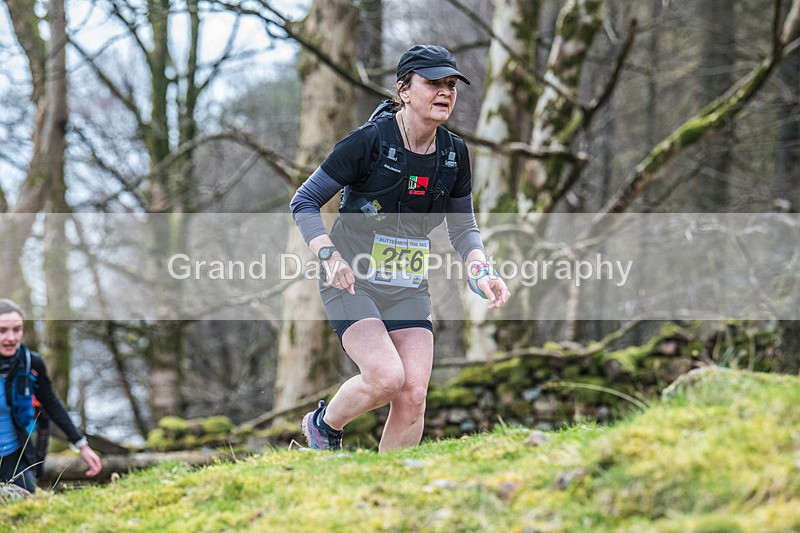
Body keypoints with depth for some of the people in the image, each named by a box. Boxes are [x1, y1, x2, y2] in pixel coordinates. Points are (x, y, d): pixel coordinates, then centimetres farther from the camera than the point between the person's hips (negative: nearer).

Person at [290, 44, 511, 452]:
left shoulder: (454, 153, 2)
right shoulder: (369, 141, -15)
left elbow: (463, 227, 15)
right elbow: (303, 203, -8)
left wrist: (481, 272, -3)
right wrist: (330, 257, -22)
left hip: (409, 290, 5)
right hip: (352, 281, -5)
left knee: (413, 396, -9)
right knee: (387, 377, -23)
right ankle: (323, 424, 8)